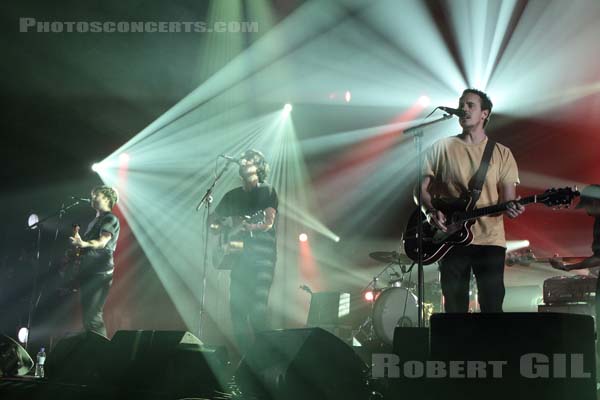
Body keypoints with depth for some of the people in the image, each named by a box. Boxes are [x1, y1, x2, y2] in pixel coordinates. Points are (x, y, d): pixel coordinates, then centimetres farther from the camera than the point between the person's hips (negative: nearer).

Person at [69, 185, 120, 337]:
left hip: (100, 274, -9)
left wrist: (84, 243, -38)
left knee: (93, 317, -17)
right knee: (86, 316, 8)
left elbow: (102, 242, -21)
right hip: (88, 272, 9)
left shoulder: (110, 219, -4)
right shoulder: (95, 221, 24)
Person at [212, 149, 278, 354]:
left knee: (257, 308, -14)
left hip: (262, 255, -5)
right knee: (237, 305, -3)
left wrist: (250, 227, -26)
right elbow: (213, 220, 21)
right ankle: (246, 354, 2)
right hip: (239, 255, 5)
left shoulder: (267, 191, 6)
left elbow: (269, 222, -7)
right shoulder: (232, 195, 20)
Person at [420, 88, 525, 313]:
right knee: (454, 311, 3)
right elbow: (423, 188, 7)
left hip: (490, 239, 0)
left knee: (492, 309, -3)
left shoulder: (502, 153, 8)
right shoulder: (442, 148, 8)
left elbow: (508, 197, 4)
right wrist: (431, 212, -11)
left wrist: (512, 207, -18)